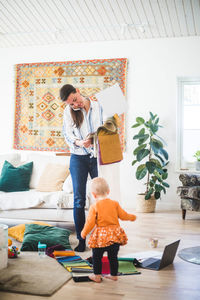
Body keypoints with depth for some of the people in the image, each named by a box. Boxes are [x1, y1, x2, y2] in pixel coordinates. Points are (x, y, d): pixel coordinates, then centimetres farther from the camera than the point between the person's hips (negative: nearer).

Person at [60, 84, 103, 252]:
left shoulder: (98, 106, 3)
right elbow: (67, 134, -4)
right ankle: (81, 239, 8)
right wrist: (79, 142, -25)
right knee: (79, 200, -1)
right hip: (78, 158, 0)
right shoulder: (68, 111, 3)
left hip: (98, 156, 0)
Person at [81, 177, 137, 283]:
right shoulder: (115, 203, 0)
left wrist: (84, 233, 6)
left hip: (101, 237, -4)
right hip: (115, 234, 4)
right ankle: (113, 275, 25)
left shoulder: (94, 207, -10)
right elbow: (123, 215, 5)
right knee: (113, 256, 16)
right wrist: (132, 217, 26)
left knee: (97, 257, 12)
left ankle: (97, 276, 18)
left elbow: (90, 222, -10)